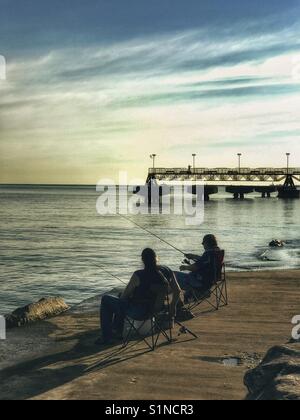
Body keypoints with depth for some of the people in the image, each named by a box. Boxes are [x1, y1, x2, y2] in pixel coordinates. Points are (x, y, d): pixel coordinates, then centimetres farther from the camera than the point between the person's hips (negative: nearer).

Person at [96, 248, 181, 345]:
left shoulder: (138, 275, -24)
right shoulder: (167, 272, -9)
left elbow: (125, 295, -11)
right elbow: (177, 291, 2)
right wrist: (172, 308, 17)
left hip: (139, 312, -7)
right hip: (156, 308, 7)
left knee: (105, 299, 11)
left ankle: (107, 337, 15)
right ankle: (118, 331, 43)